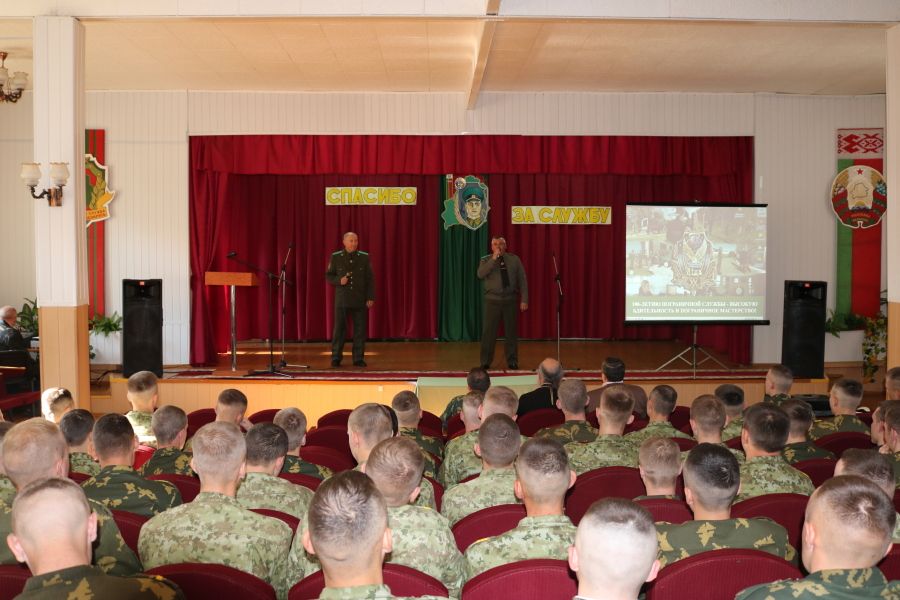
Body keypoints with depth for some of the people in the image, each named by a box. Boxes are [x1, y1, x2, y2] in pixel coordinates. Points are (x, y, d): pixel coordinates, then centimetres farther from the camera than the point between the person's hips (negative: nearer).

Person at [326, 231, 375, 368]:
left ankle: (358, 358, 9)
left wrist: (371, 297, -2)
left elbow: (370, 278, 4)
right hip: (342, 299, -1)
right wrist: (339, 280, -13)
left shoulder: (364, 257, 3)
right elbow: (329, 276, 7)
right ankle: (336, 358, 9)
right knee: (339, 328, 1)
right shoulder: (336, 257, 2)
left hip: (360, 300, 1)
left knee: (360, 329, 2)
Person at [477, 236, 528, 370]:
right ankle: (485, 362, 9)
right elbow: (480, 274, -16)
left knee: (511, 331, 6)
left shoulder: (514, 259, 6)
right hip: (492, 300, -1)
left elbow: (522, 280, 5)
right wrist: (493, 259, -17)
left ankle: (512, 362, 18)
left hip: (510, 300, 1)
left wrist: (524, 299, -1)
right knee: (489, 332, -1)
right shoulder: (486, 260, 3)